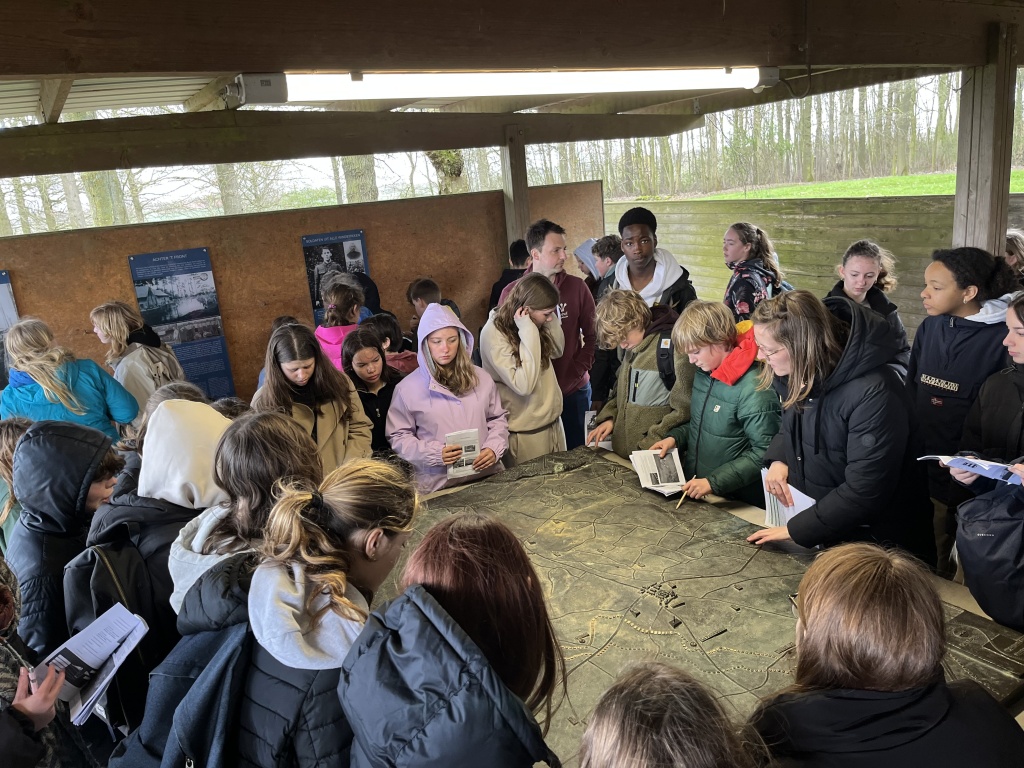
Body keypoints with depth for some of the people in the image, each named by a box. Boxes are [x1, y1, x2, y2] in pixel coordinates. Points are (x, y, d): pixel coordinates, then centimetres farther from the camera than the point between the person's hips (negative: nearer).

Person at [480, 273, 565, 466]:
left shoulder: (533, 323, -2)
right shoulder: (494, 334, -23)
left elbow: (557, 351, 9)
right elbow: (524, 385, -28)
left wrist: (552, 317, -6)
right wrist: (528, 334, -29)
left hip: (553, 421, 7)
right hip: (525, 433, -7)